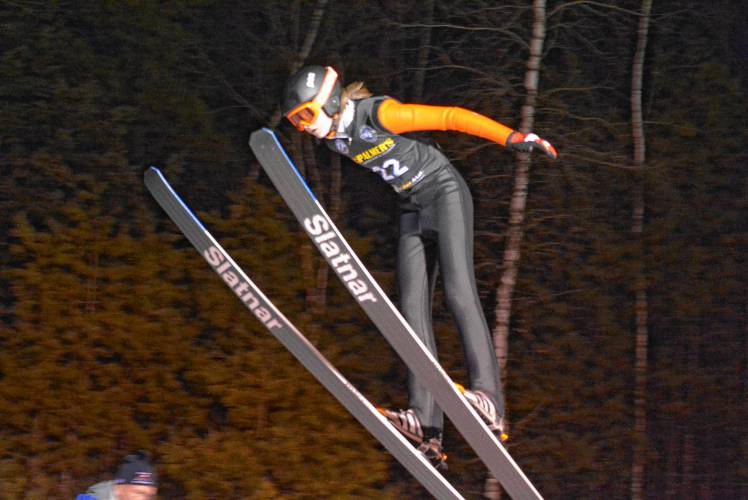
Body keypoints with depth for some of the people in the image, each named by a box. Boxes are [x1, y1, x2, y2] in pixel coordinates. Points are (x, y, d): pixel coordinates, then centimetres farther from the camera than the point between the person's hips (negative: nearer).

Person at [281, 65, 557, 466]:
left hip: (446, 193, -7)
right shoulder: (334, 136, -1)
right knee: (413, 309, -7)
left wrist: (512, 137, -29)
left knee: (458, 290, -23)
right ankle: (426, 428, -17)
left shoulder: (377, 113, -23)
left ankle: (489, 400, -32)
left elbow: (451, 117, -24)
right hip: (413, 209, 7)